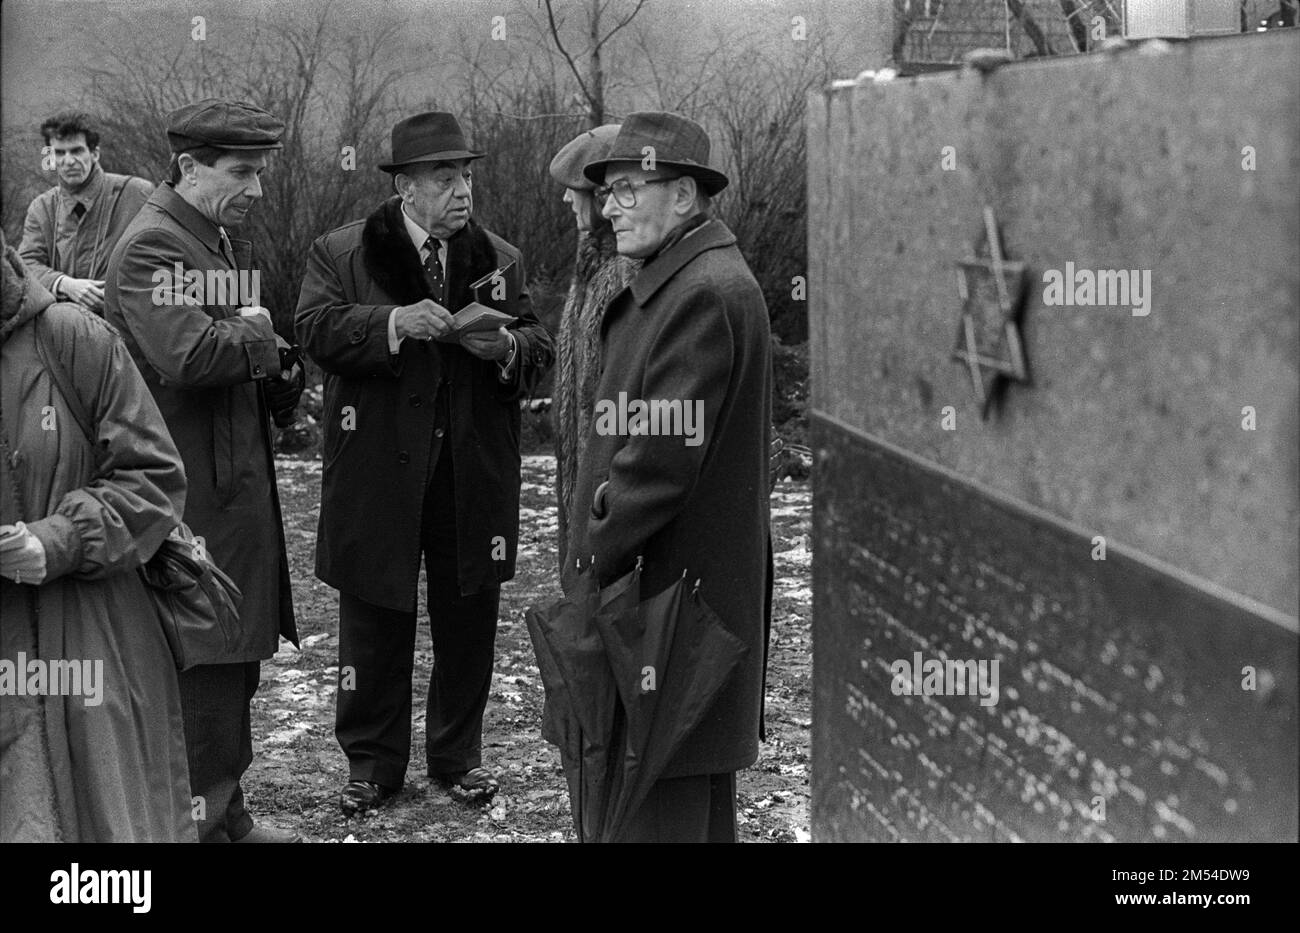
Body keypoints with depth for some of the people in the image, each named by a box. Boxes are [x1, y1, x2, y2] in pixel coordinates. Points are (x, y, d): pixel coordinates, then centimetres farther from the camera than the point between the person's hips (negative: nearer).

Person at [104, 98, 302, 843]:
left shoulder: (226, 241, 16)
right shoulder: (151, 246, -15)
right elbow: (186, 355, -29)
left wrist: (279, 376, 4)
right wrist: (254, 338, -11)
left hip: (240, 482, 10)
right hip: (192, 495, -10)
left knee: (238, 661, 17)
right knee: (204, 663, -3)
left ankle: (228, 811, 29)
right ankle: (205, 818, 8)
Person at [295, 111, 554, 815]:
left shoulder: (501, 260, 10)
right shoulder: (341, 253, 0)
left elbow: (540, 352, 10)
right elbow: (316, 330, -13)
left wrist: (507, 347, -14)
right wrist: (395, 323, -27)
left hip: (474, 475, 3)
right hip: (377, 473, -2)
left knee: (468, 619, 10)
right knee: (374, 620, 7)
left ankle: (458, 754, 26)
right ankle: (372, 761, 21)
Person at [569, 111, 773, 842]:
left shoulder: (705, 293, -18)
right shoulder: (674, 282, 14)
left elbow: (664, 453, -22)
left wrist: (597, 558, -14)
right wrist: (601, 547, 12)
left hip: (673, 587, -10)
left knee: (662, 803, -4)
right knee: (698, 786, 19)